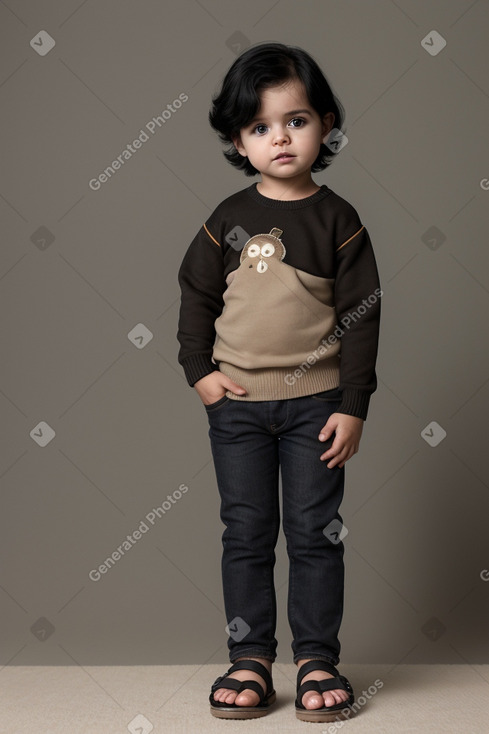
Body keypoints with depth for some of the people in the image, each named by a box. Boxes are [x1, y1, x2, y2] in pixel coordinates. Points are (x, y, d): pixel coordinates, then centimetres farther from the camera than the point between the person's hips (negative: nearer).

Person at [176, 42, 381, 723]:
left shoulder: (338, 220, -3)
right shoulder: (227, 220, 2)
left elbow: (361, 316, -3)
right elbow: (196, 296, 10)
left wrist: (353, 407, -7)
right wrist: (199, 371, -2)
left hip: (315, 403, -1)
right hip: (236, 404, 2)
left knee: (315, 532, 4)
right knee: (246, 532, 7)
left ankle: (317, 658, 16)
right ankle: (250, 660, 17)